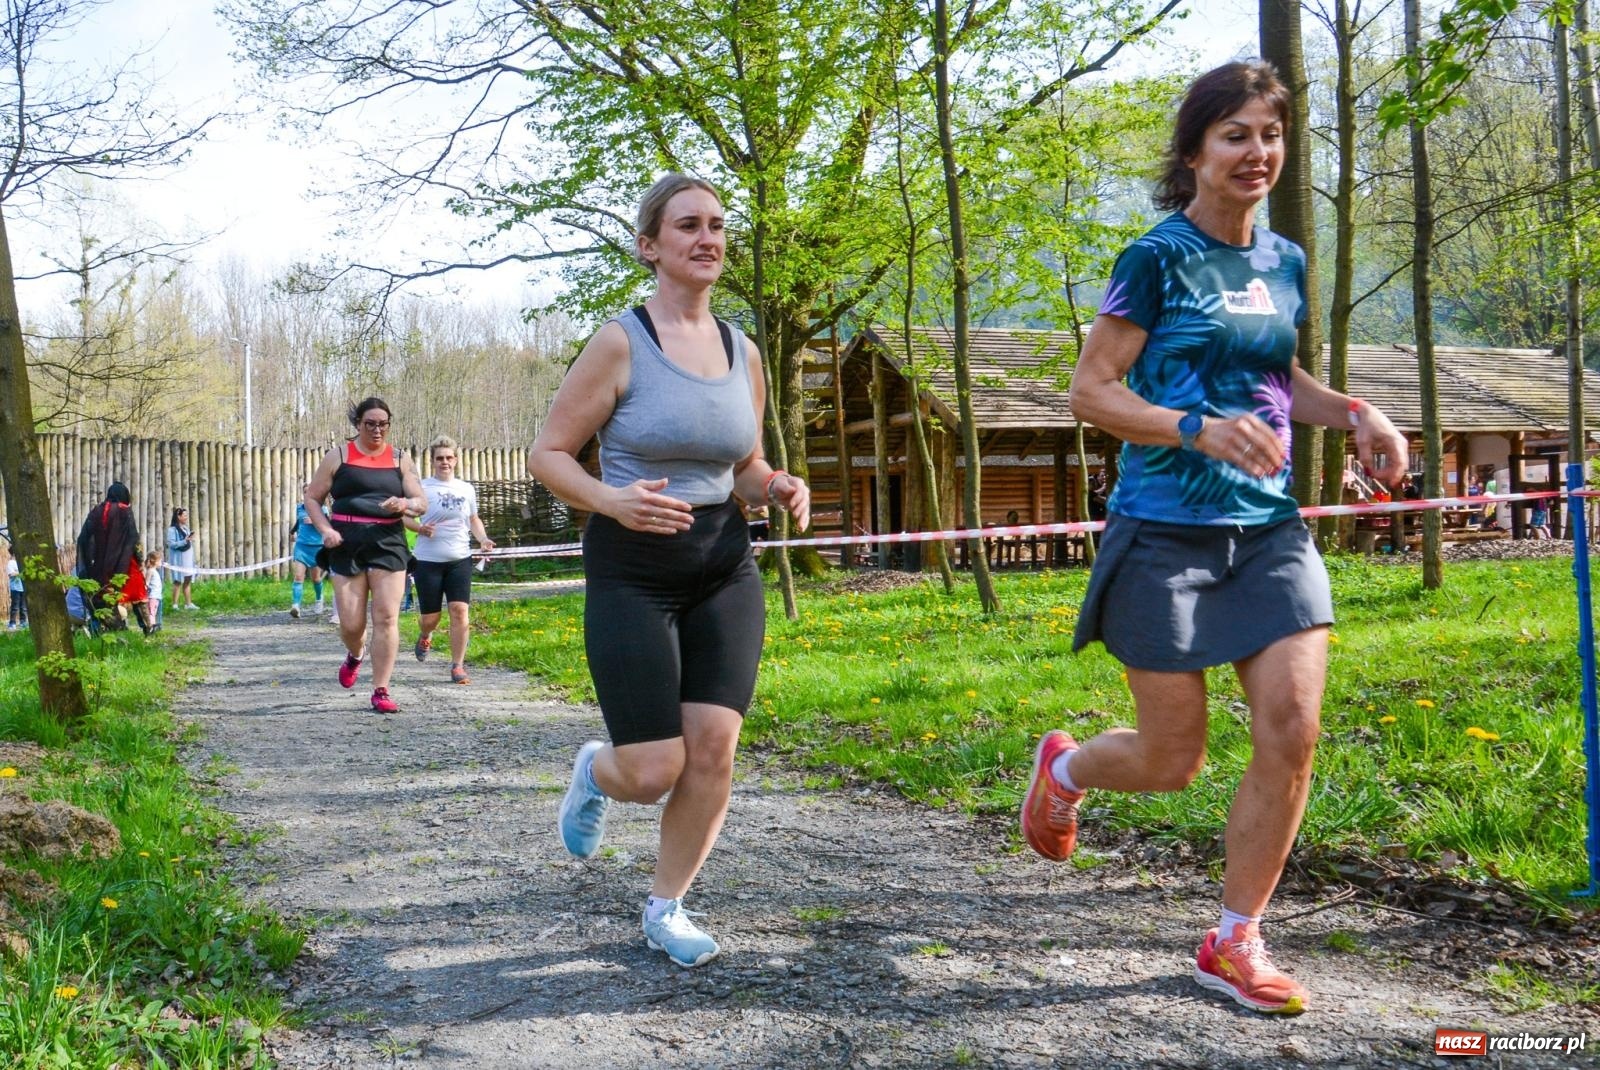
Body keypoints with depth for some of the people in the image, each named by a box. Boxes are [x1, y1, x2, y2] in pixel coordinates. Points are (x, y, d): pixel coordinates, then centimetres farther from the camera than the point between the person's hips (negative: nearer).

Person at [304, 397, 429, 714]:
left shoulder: (400, 459, 10)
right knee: (351, 623, -1)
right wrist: (325, 529, -8)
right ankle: (355, 655, 36)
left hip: (388, 543, 1)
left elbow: (422, 503, 8)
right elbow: (312, 497, 9)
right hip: (346, 544, -1)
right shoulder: (339, 455, 6)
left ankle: (381, 691, -2)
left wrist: (406, 504, -15)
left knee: (386, 617, -8)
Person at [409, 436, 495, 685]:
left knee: (459, 610, -10)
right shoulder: (423, 488, -4)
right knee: (430, 617, 4)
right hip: (428, 561, -2)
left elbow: (474, 519, 22)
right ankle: (425, 637, 41)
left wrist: (482, 538, 4)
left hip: (460, 559, 3)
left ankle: (457, 666, -3)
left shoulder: (467, 489, 9)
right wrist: (419, 527, -20)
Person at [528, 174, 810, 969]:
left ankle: (665, 910, 16)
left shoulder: (742, 353, 7)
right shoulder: (619, 344, -8)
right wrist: (613, 501, -24)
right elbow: (548, 454, -6)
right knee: (654, 772, -7)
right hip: (631, 571, -4)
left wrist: (780, 490, -4)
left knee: (713, 750, -5)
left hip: (725, 570, 5)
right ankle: (596, 771, 32)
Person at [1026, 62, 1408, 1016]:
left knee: (1294, 732, -6)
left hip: (1269, 528, 6)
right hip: (1167, 533, -5)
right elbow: (1090, 392, -9)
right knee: (1174, 761, 2)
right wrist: (1200, 428, -24)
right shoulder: (1158, 258, -8)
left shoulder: (1286, 263, 11)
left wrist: (1354, 412, 7)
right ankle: (1065, 767, 37)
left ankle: (1236, 943, 10)